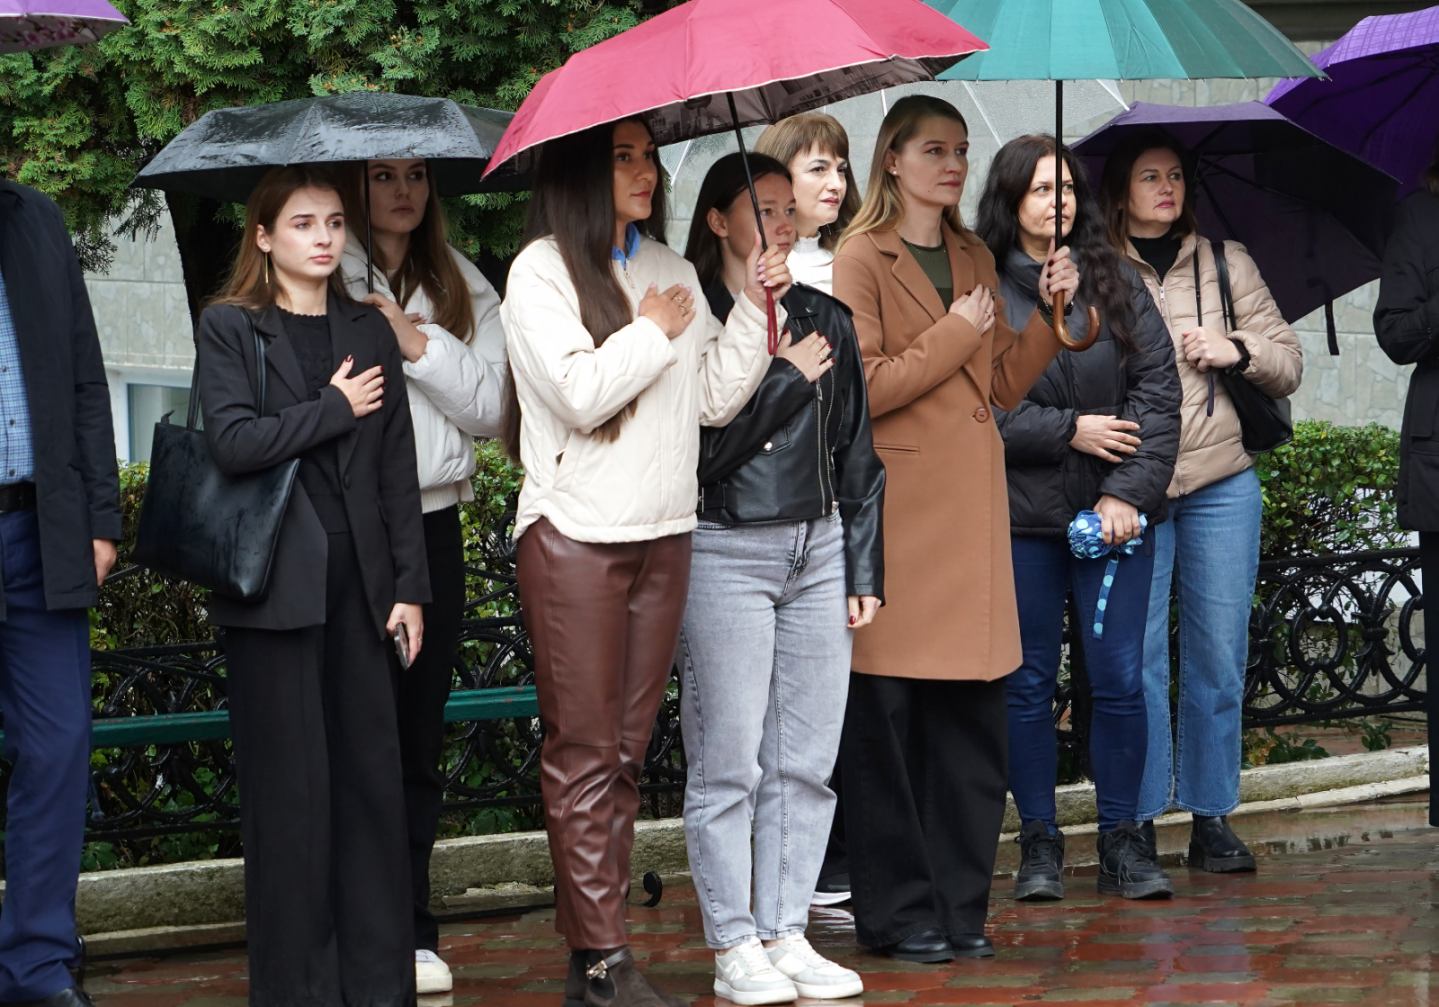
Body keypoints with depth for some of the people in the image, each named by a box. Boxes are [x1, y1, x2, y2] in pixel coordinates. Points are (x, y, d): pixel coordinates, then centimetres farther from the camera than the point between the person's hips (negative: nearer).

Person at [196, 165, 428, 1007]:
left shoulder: (370, 331, 14)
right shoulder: (230, 329, 2)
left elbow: (398, 469, 11)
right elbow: (234, 441, -13)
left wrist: (410, 586, 5)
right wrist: (335, 409, -6)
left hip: (359, 582, 4)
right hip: (276, 586, -4)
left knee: (374, 777, 2)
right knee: (290, 788, -1)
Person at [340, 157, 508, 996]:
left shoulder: (465, 291, 14)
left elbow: (489, 410, 5)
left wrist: (418, 345, -6)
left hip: (431, 521, 4)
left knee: (419, 737, 6)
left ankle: (411, 934, 11)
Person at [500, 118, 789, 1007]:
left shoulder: (671, 270, 15)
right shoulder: (542, 271, -5)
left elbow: (715, 399, 11)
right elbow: (580, 393, -17)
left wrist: (756, 308, 1)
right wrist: (654, 331, -4)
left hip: (663, 532, 6)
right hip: (576, 532, -6)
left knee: (627, 748, 6)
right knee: (583, 749, -5)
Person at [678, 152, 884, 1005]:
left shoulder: (826, 320, 12)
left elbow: (858, 454, 15)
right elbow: (703, 447, -14)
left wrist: (865, 568, 10)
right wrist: (787, 376, -9)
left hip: (818, 550, 5)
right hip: (726, 551, -5)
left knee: (806, 760, 6)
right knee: (729, 763, -3)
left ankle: (787, 933, 13)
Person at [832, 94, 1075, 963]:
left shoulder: (976, 260, 18)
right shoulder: (861, 260, -3)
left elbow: (1004, 385, 17)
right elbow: (863, 388, -12)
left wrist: (1049, 310, 5)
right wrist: (955, 335, -10)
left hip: (972, 504, 6)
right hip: (897, 507, -6)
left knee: (973, 714, 5)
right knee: (889, 717, -4)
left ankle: (959, 907, 12)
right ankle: (898, 913, 3)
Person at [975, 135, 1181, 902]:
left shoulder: (1117, 285, 6)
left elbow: (1157, 392, 2)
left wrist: (1128, 493, -8)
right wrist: (1069, 431, -11)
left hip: (1115, 513, 2)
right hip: (1020, 517, -2)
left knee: (1120, 678, 0)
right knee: (1027, 683, 5)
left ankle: (1121, 840, 10)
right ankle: (1038, 842, 14)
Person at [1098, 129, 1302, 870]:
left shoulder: (1226, 262, 12)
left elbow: (1289, 365, 12)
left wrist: (1238, 352, -5)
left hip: (1220, 483, 2)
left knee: (1218, 656, 4)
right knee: (1138, 656, -3)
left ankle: (1212, 819, 12)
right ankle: (1140, 823, 3)